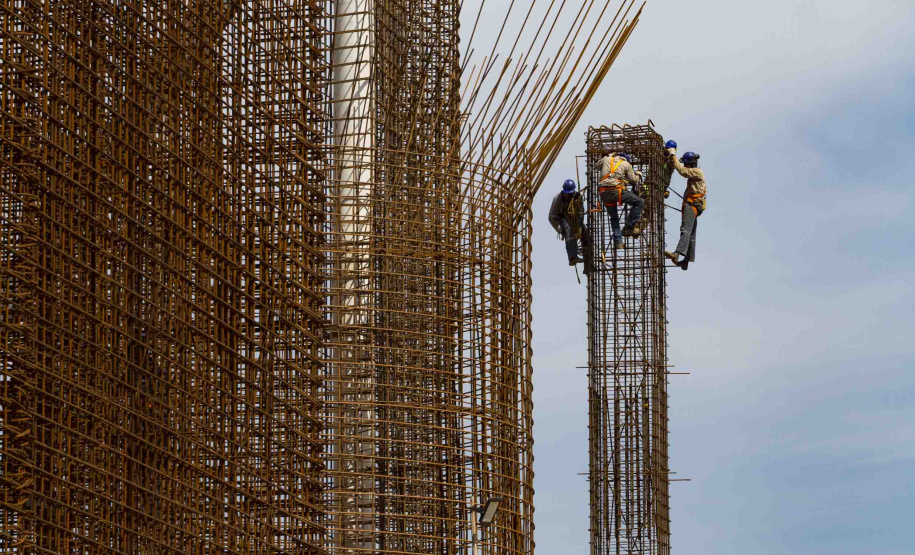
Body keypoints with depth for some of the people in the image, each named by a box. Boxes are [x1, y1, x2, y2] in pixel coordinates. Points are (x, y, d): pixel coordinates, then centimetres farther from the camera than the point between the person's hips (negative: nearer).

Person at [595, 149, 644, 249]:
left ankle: (618, 241, 11)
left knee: (614, 217, 19)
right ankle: (629, 227, 2)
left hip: (603, 192, 5)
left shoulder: (606, 159, 20)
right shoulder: (626, 164, 12)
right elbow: (633, 181, 14)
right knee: (639, 203, 8)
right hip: (616, 190, -5)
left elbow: (598, 166, 39)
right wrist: (638, 175, 36)